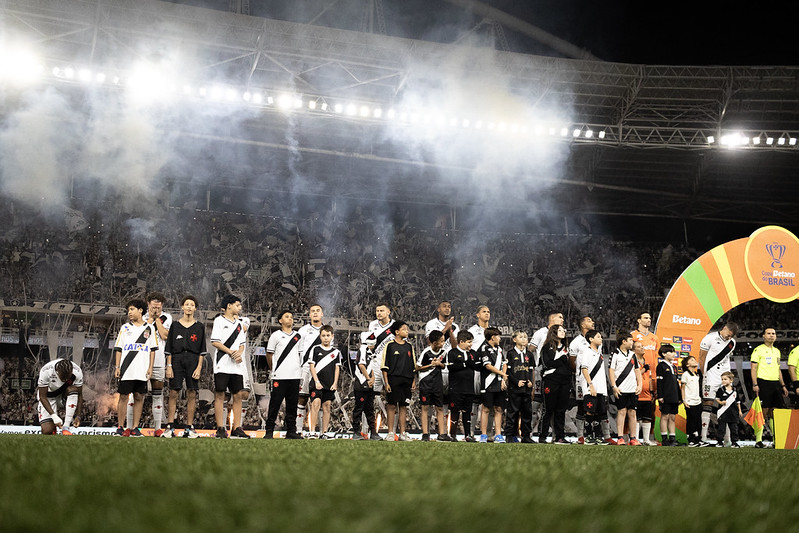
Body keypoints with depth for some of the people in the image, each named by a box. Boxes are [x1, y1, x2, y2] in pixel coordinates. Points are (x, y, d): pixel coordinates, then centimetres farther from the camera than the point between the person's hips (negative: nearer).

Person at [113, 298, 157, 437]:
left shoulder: (149, 328, 9)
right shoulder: (125, 327, 8)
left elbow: (152, 350, 10)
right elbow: (118, 349, 7)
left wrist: (150, 367, 2)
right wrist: (117, 367, -1)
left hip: (142, 371, 1)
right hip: (126, 370, -1)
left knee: (139, 397, 2)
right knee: (123, 397, -1)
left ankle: (135, 428, 7)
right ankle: (120, 428, 4)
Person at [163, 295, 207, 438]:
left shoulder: (199, 327, 8)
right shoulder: (175, 326, 8)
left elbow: (202, 350, 6)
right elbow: (169, 348, 7)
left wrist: (199, 367, -3)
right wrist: (169, 366, -2)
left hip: (193, 361, 0)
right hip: (177, 360, 0)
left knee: (192, 394, -1)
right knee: (173, 393, -4)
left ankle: (189, 428, 4)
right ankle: (170, 428, -2)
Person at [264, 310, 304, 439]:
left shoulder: (298, 336, 15)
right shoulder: (276, 335, 3)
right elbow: (269, 354, 7)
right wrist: (273, 370, 11)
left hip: (295, 375, 4)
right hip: (279, 376, -4)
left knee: (292, 404, 6)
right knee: (275, 404, -4)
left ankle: (291, 431, 11)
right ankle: (269, 431, 0)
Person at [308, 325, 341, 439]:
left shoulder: (336, 352, 10)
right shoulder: (315, 349, 3)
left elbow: (337, 368, 11)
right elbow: (312, 366, -1)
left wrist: (335, 383, 0)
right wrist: (317, 381, -9)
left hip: (330, 385, 3)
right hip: (317, 384, -3)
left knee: (327, 407, 5)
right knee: (316, 404, -14)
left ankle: (324, 433, 9)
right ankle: (312, 432, -17)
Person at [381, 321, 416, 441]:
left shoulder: (409, 346, 13)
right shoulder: (390, 345, -1)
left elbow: (413, 366, 17)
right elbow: (384, 366, -3)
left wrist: (414, 381, 10)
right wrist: (386, 383, -9)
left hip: (407, 381, 4)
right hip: (393, 379, -4)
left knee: (404, 406, 5)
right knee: (392, 406, -3)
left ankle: (403, 433, 9)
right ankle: (390, 433, 1)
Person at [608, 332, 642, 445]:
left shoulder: (633, 355, 16)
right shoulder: (615, 355, -2)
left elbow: (637, 370, 20)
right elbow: (611, 371, -6)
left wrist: (639, 385, 10)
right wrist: (614, 386, -13)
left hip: (633, 389, 5)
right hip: (621, 389, -5)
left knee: (632, 412, 5)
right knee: (622, 411, -7)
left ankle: (633, 438, 8)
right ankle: (620, 438, -7)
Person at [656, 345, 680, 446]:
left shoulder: (673, 366, 18)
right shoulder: (661, 366, -4)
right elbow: (659, 382, -10)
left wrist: (679, 397, 17)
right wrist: (660, 396, -16)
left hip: (674, 398, 7)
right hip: (665, 397, -7)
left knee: (673, 417, 7)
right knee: (665, 416, -4)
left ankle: (673, 438, 10)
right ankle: (664, 439, -2)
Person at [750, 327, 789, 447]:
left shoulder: (777, 351, 20)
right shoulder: (758, 350, -1)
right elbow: (753, 368, -6)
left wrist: (783, 385, 20)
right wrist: (755, 384, -15)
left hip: (775, 383, 6)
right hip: (763, 382, -6)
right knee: (763, 411, -8)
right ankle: (758, 440, -4)